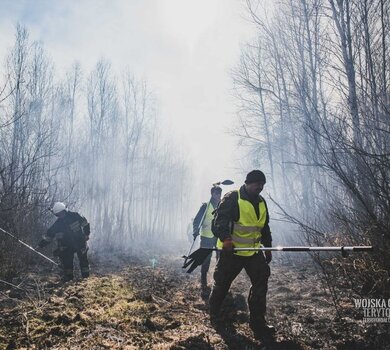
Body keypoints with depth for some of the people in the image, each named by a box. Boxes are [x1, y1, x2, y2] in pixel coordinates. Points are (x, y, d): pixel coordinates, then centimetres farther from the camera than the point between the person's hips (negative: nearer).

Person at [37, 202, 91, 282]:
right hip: (67, 246, 2)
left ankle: (86, 275, 20)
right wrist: (40, 245, -1)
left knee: (83, 259, 5)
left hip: (80, 242, -2)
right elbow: (48, 235, 0)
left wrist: (87, 234, 0)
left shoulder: (75, 216, -13)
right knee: (66, 260, -4)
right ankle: (68, 276, 13)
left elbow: (85, 223, 0)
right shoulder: (57, 224, -7)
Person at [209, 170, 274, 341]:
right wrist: (226, 238, -36)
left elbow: (264, 227, 20)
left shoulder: (261, 202, 10)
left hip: (253, 250, 6)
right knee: (222, 283, 9)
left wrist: (268, 248, 19)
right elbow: (219, 220, -21)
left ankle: (258, 322, 8)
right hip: (231, 250, -6)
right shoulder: (232, 198, -13)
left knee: (261, 283, -3)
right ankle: (214, 312, 35)